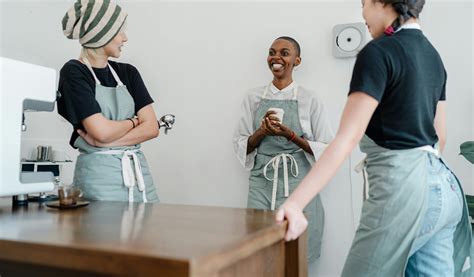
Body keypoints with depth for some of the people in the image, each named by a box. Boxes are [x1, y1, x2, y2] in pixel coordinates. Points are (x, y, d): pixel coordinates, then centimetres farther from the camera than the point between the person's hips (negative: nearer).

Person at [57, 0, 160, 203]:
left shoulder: (128, 72, 10)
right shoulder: (73, 72, -6)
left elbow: (151, 128, 0)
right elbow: (102, 130, -16)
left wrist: (103, 142, -10)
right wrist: (133, 121, 2)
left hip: (139, 172, 5)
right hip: (99, 174, -4)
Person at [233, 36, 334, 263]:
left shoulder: (310, 100, -1)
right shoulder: (254, 97, 6)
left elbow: (326, 150, -1)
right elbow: (240, 146, 7)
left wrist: (290, 135, -14)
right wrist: (262, 132, -12)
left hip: (298, 186, -1)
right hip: (261, 185, 2)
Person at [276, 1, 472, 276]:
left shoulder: (378, 52, -12)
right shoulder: (433, 54, 14)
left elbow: (347, 138, -21)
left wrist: (295, 202, -24)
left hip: (401, 187, -9)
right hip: (443, 186, 9)